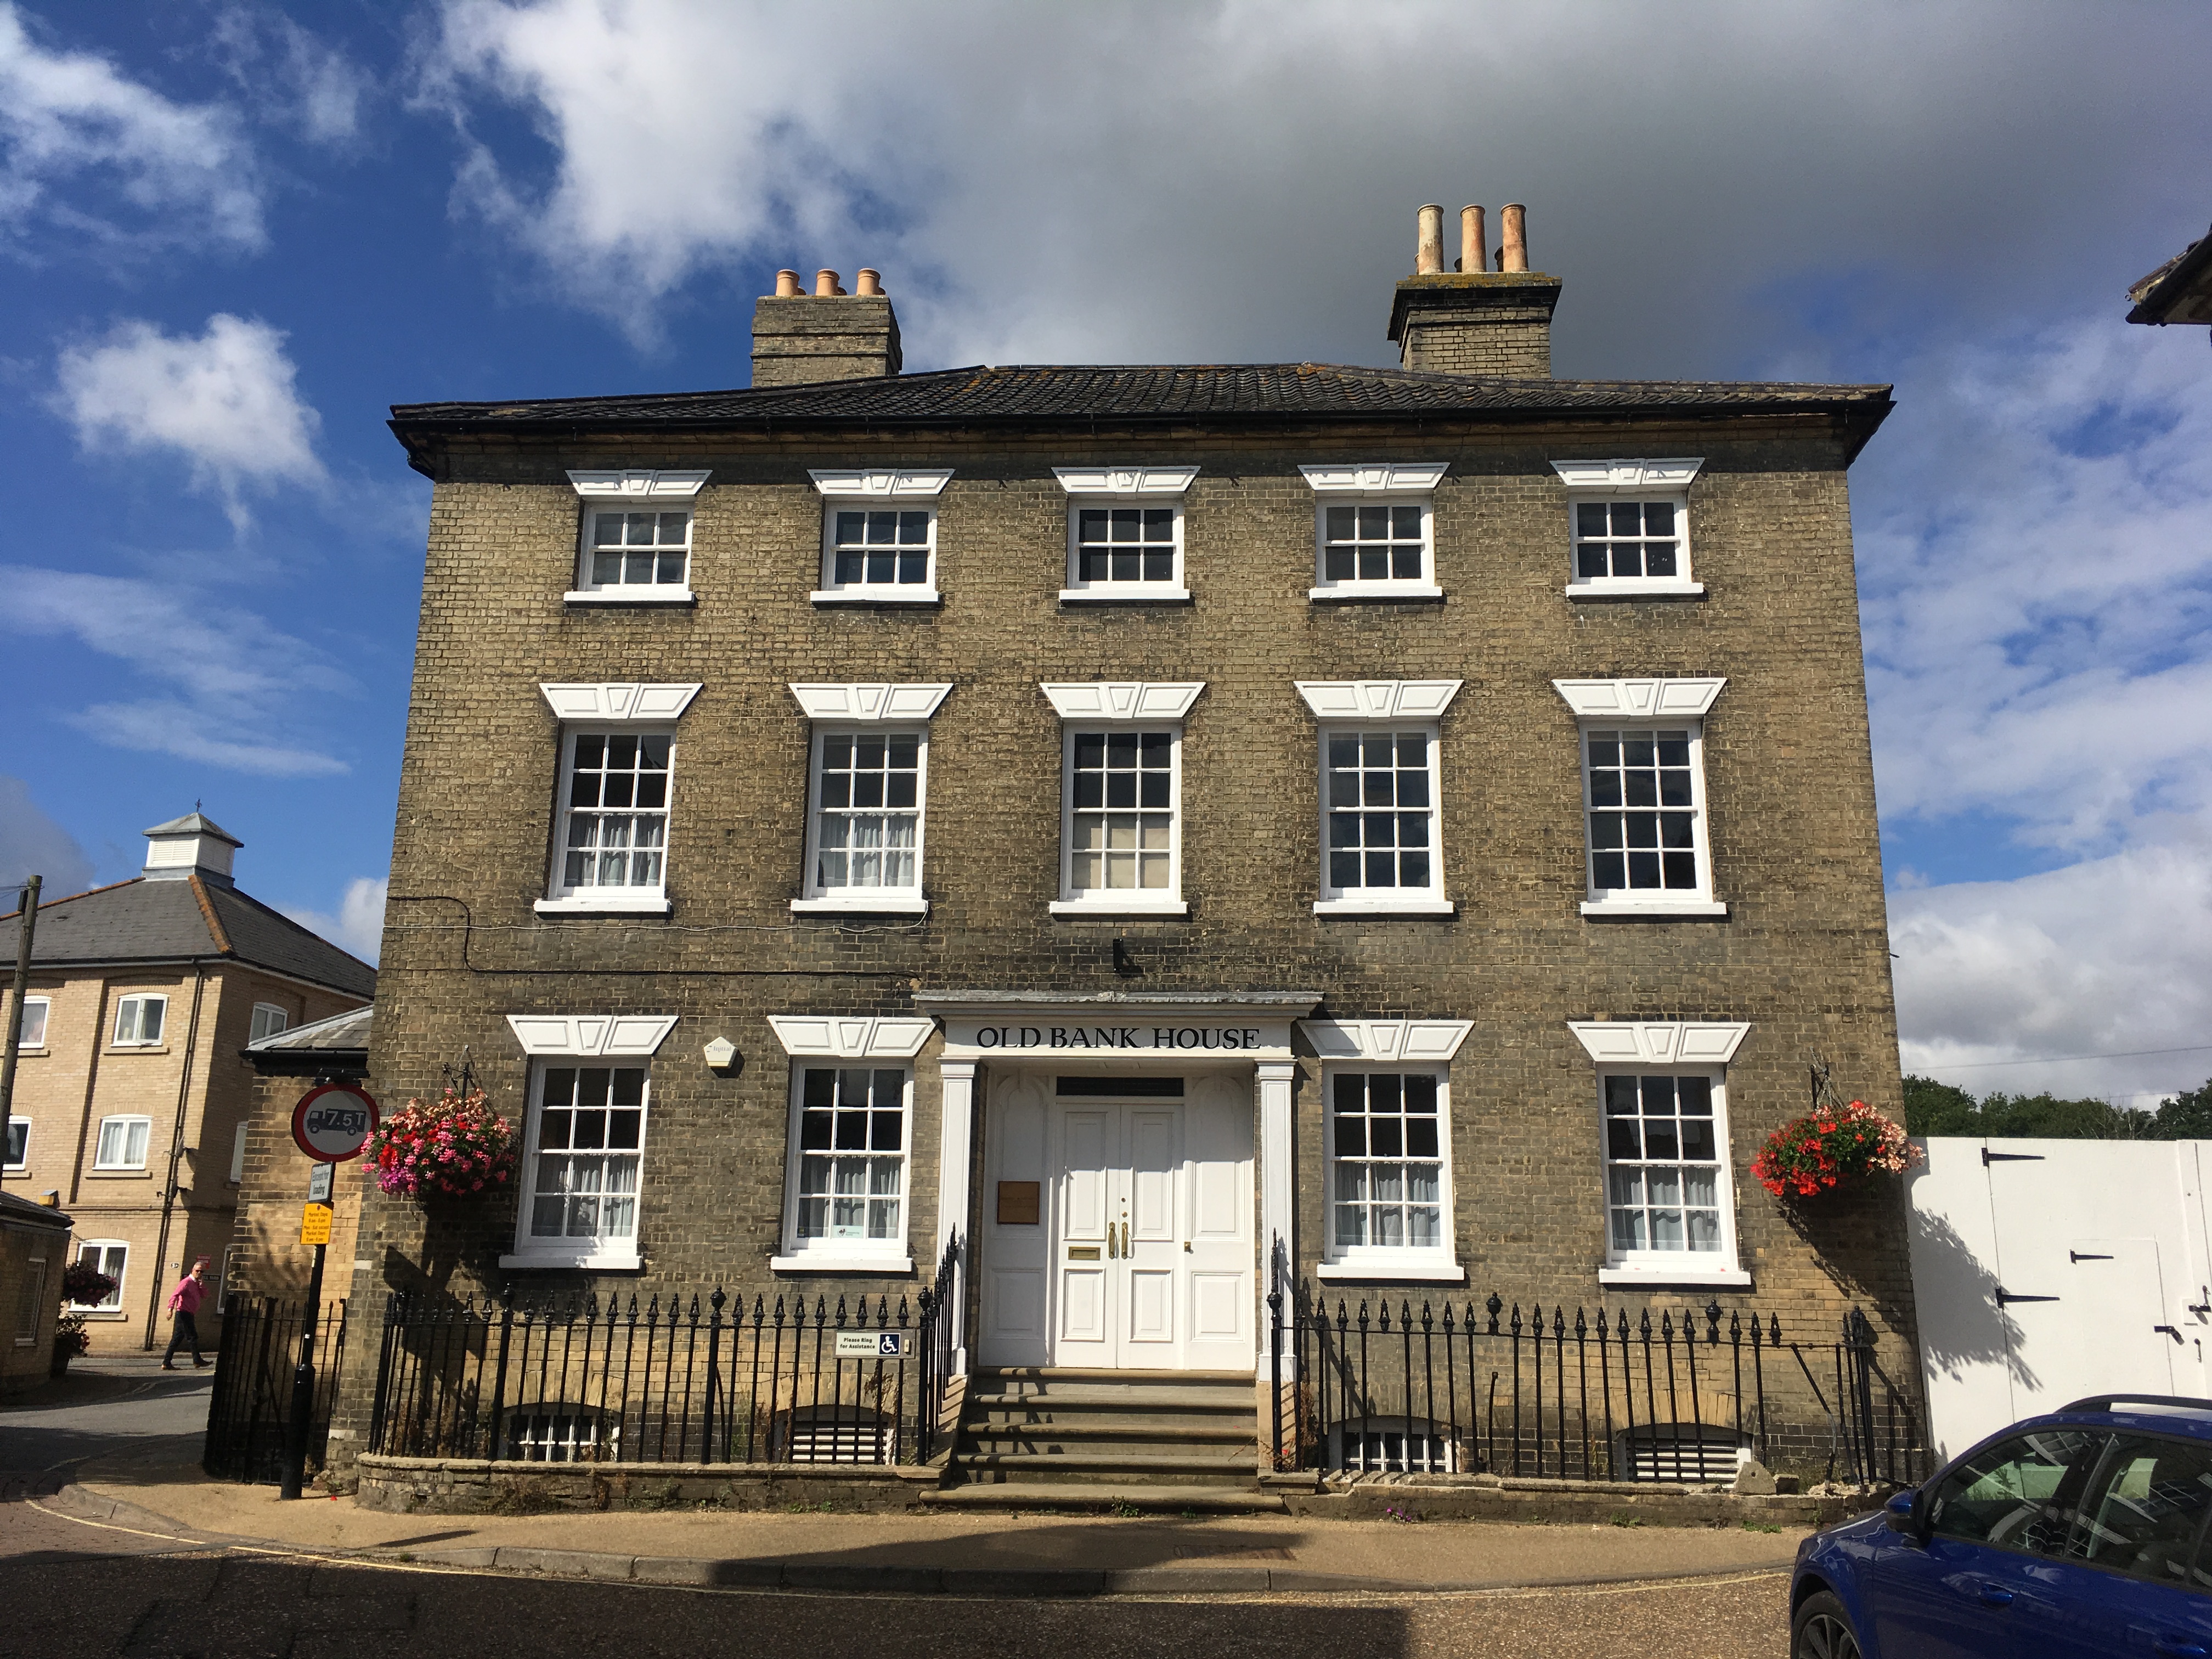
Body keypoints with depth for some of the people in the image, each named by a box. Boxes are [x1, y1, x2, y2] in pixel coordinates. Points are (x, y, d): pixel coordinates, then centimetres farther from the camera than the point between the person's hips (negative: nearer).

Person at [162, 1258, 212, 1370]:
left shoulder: (197, 1284, 18)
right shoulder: (187, 1282, -9)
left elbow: (204, 1296, 12)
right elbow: (175, 1295, -18)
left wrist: (202, 1283, 2)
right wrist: (171, 1308, -30)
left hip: (189, 1315, 9)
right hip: (184, 1313, -9)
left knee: (177, 1339, 8)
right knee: (192, 1337, -6)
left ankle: (166, 1363, 10)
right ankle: (197, 1361, -2)